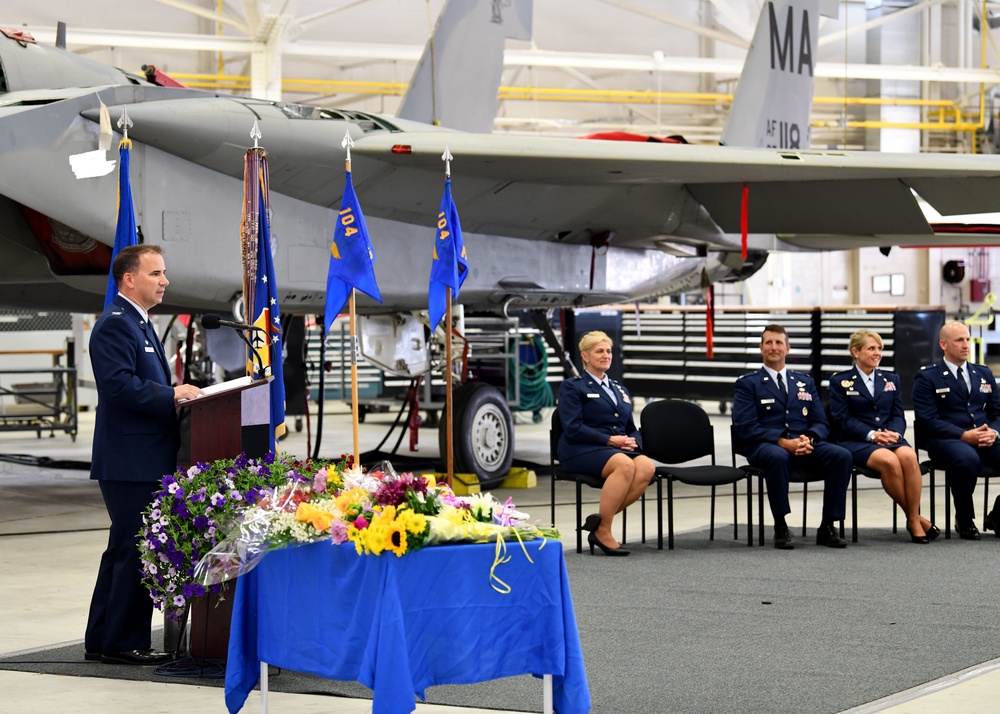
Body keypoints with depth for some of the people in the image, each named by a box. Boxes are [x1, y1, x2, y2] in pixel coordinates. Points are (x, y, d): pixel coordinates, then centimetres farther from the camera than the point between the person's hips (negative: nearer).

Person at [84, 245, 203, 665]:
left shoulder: (138, 324, 20)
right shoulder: (114, 324, -14)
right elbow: (119, 385, -24)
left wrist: (177, 394, 11)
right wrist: (171, 395, -20)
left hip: (144, 460, 11)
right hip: (130, 462, -11)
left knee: (124, 550, 15)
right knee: (135, 552, -6)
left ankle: (101, 641, 23)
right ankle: (124, 644, 1)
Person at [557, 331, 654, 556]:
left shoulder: (620, 390, 26)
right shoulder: (572, 387, 6)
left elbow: (632, 429, 24)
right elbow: (573, 429, -7)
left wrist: (633, 441, -1)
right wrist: (610, 440, -15)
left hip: (619, 449, 6)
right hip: (582, 450, -6)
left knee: (647, 467, -29)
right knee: (625, 465, -36)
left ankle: (599, 520, -23)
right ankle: (602, 531, -28)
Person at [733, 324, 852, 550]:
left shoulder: (806, 383, 23)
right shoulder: (747, 384, 9)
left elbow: (821, 423, 15)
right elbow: (745, 427, -4)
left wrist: (809, 439, -10)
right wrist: (783, 442, -17)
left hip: (804, 445, 4)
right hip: (765, 446, -4)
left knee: (842, 455, -25)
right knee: (778, 456, -41)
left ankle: (827, 527, -19)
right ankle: (780, 527, -26)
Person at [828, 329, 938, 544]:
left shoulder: (891, 379, 21)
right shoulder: (840, 382, 8)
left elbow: (898, 415, 14)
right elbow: (842, 419, -3)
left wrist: (894, 432, -10)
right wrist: (871, 435, -16)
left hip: (891, 438, 4)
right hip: (856, 442, -3)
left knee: (909, 456, -33)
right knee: (888, 460, -35)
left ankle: (914, 519, -26)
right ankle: (914, 518, -21)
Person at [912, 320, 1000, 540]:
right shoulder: (927, 378, 4)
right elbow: (928, 421, -6)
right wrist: (964, 436, -18)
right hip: (945, 440, -5)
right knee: (967, 459, -39)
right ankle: (964, 521, -15)